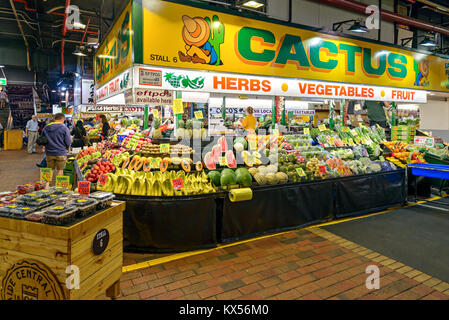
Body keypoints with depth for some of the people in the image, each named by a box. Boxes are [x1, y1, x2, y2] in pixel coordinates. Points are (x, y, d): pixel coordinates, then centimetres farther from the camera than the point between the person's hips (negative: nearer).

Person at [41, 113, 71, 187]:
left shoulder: (46, 128, 4)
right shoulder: (64, 128, -11)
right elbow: (68, 142, -9)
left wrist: (44, 147, 26)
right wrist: (68, 148, 11)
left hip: (49, 153, 4)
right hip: (60, 153, -4)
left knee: (50, 169, 17)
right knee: (60, 170, 8)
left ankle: (47, 184, 11)